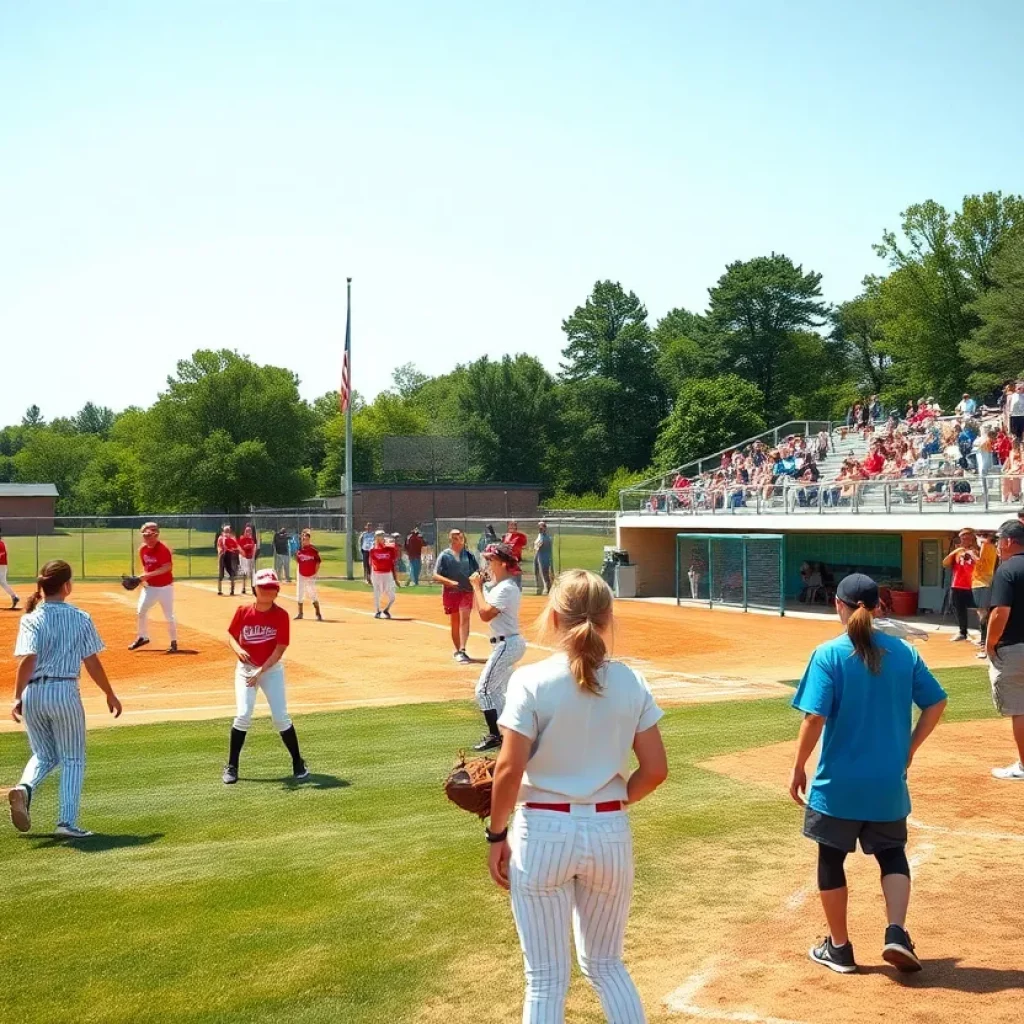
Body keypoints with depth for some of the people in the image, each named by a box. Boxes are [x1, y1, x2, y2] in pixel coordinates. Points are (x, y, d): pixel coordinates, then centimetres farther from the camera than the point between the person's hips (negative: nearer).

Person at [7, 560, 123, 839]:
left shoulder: (31, 619, 0)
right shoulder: (80, 618, 0)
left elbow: (28, 659, -13)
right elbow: (92, 662, 1)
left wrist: (17, 698, -14)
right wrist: (109, 694, 11)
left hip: (32, 693, 2)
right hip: (64, 692, -2)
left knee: (44, 755, 22)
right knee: (72, 760, 10)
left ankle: (25, 787, -7)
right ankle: (67, 822, 1)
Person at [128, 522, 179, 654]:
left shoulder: (163, 549, -19)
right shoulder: (143, 549, 3)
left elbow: (168, 567, -26)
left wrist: (148, 575, -30)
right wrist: (143, 577, -5)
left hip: (165, 587, -6)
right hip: (149, 586, 6)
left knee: (169, 616, 0)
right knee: (141, 612, 5)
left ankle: (174, 642, 13)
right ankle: (142, 637, 24)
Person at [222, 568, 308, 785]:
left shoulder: (281, 615, -12)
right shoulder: (243, 611, -7)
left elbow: (280, 649, -13)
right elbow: (231, 635, 3)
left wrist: (261, 671, -21)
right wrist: (238, 649, -19)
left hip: (272, 669, -1)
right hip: (246, 668, 1)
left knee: (280, 717, -5)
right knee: (243, 715, -11)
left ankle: (298, 763, 12)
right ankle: (231, 766, 3)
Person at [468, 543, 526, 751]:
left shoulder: (506, 588, -19)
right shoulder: (496, 586, 12)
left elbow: (485, 614, -25)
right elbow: (479, 608, 17)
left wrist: (477, 587, -17)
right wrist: (478, 586, 7)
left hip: (507, 644, -11)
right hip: (510, 643, 11)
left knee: (484, 689, -9)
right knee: (499, 689, 19)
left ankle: (494, 736, -7)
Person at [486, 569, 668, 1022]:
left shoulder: (531, 681, -12)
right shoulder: (630, 682, -3)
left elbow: (509, 770, -14)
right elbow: (655, 770, -2)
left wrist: (497, 835, -1)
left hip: (543, 833, -3)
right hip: (610, 833, 3)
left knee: (546, 978, 9)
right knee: (606, 965, 22)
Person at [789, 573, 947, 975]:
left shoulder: (829, 654, -13)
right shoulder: (903, 651, 0)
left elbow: (815, 717, -18)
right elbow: (936, 703, 3)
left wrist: (798, 767, -7)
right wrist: (908, 748, 13)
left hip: (839, 781, -3)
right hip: (888, 781, 3)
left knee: (831, 859, 13)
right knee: (892, 852, 21)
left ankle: (839, 948, 22)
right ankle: (897, 933, 4)